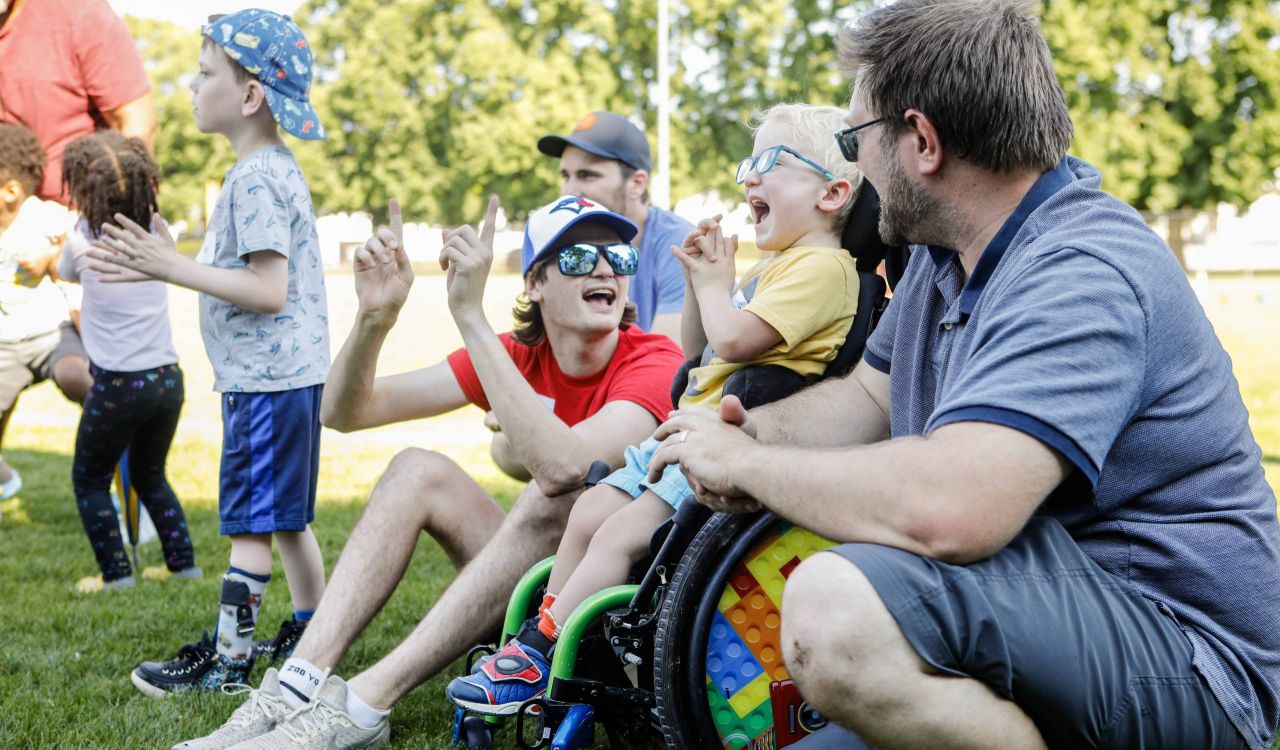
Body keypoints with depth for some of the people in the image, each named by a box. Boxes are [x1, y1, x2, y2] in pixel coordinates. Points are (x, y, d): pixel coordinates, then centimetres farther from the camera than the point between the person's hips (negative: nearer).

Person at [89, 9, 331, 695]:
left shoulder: (257, 181, -18)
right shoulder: (271, 171, 14)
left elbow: (269, 290, -24)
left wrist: (175, 268, -20)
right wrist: (160, 264, 9)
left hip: (265, 380, -10)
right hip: (285, 374, 10)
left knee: (251, 522, -4)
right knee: (286, 517, 18)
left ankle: (229, 659, 3)